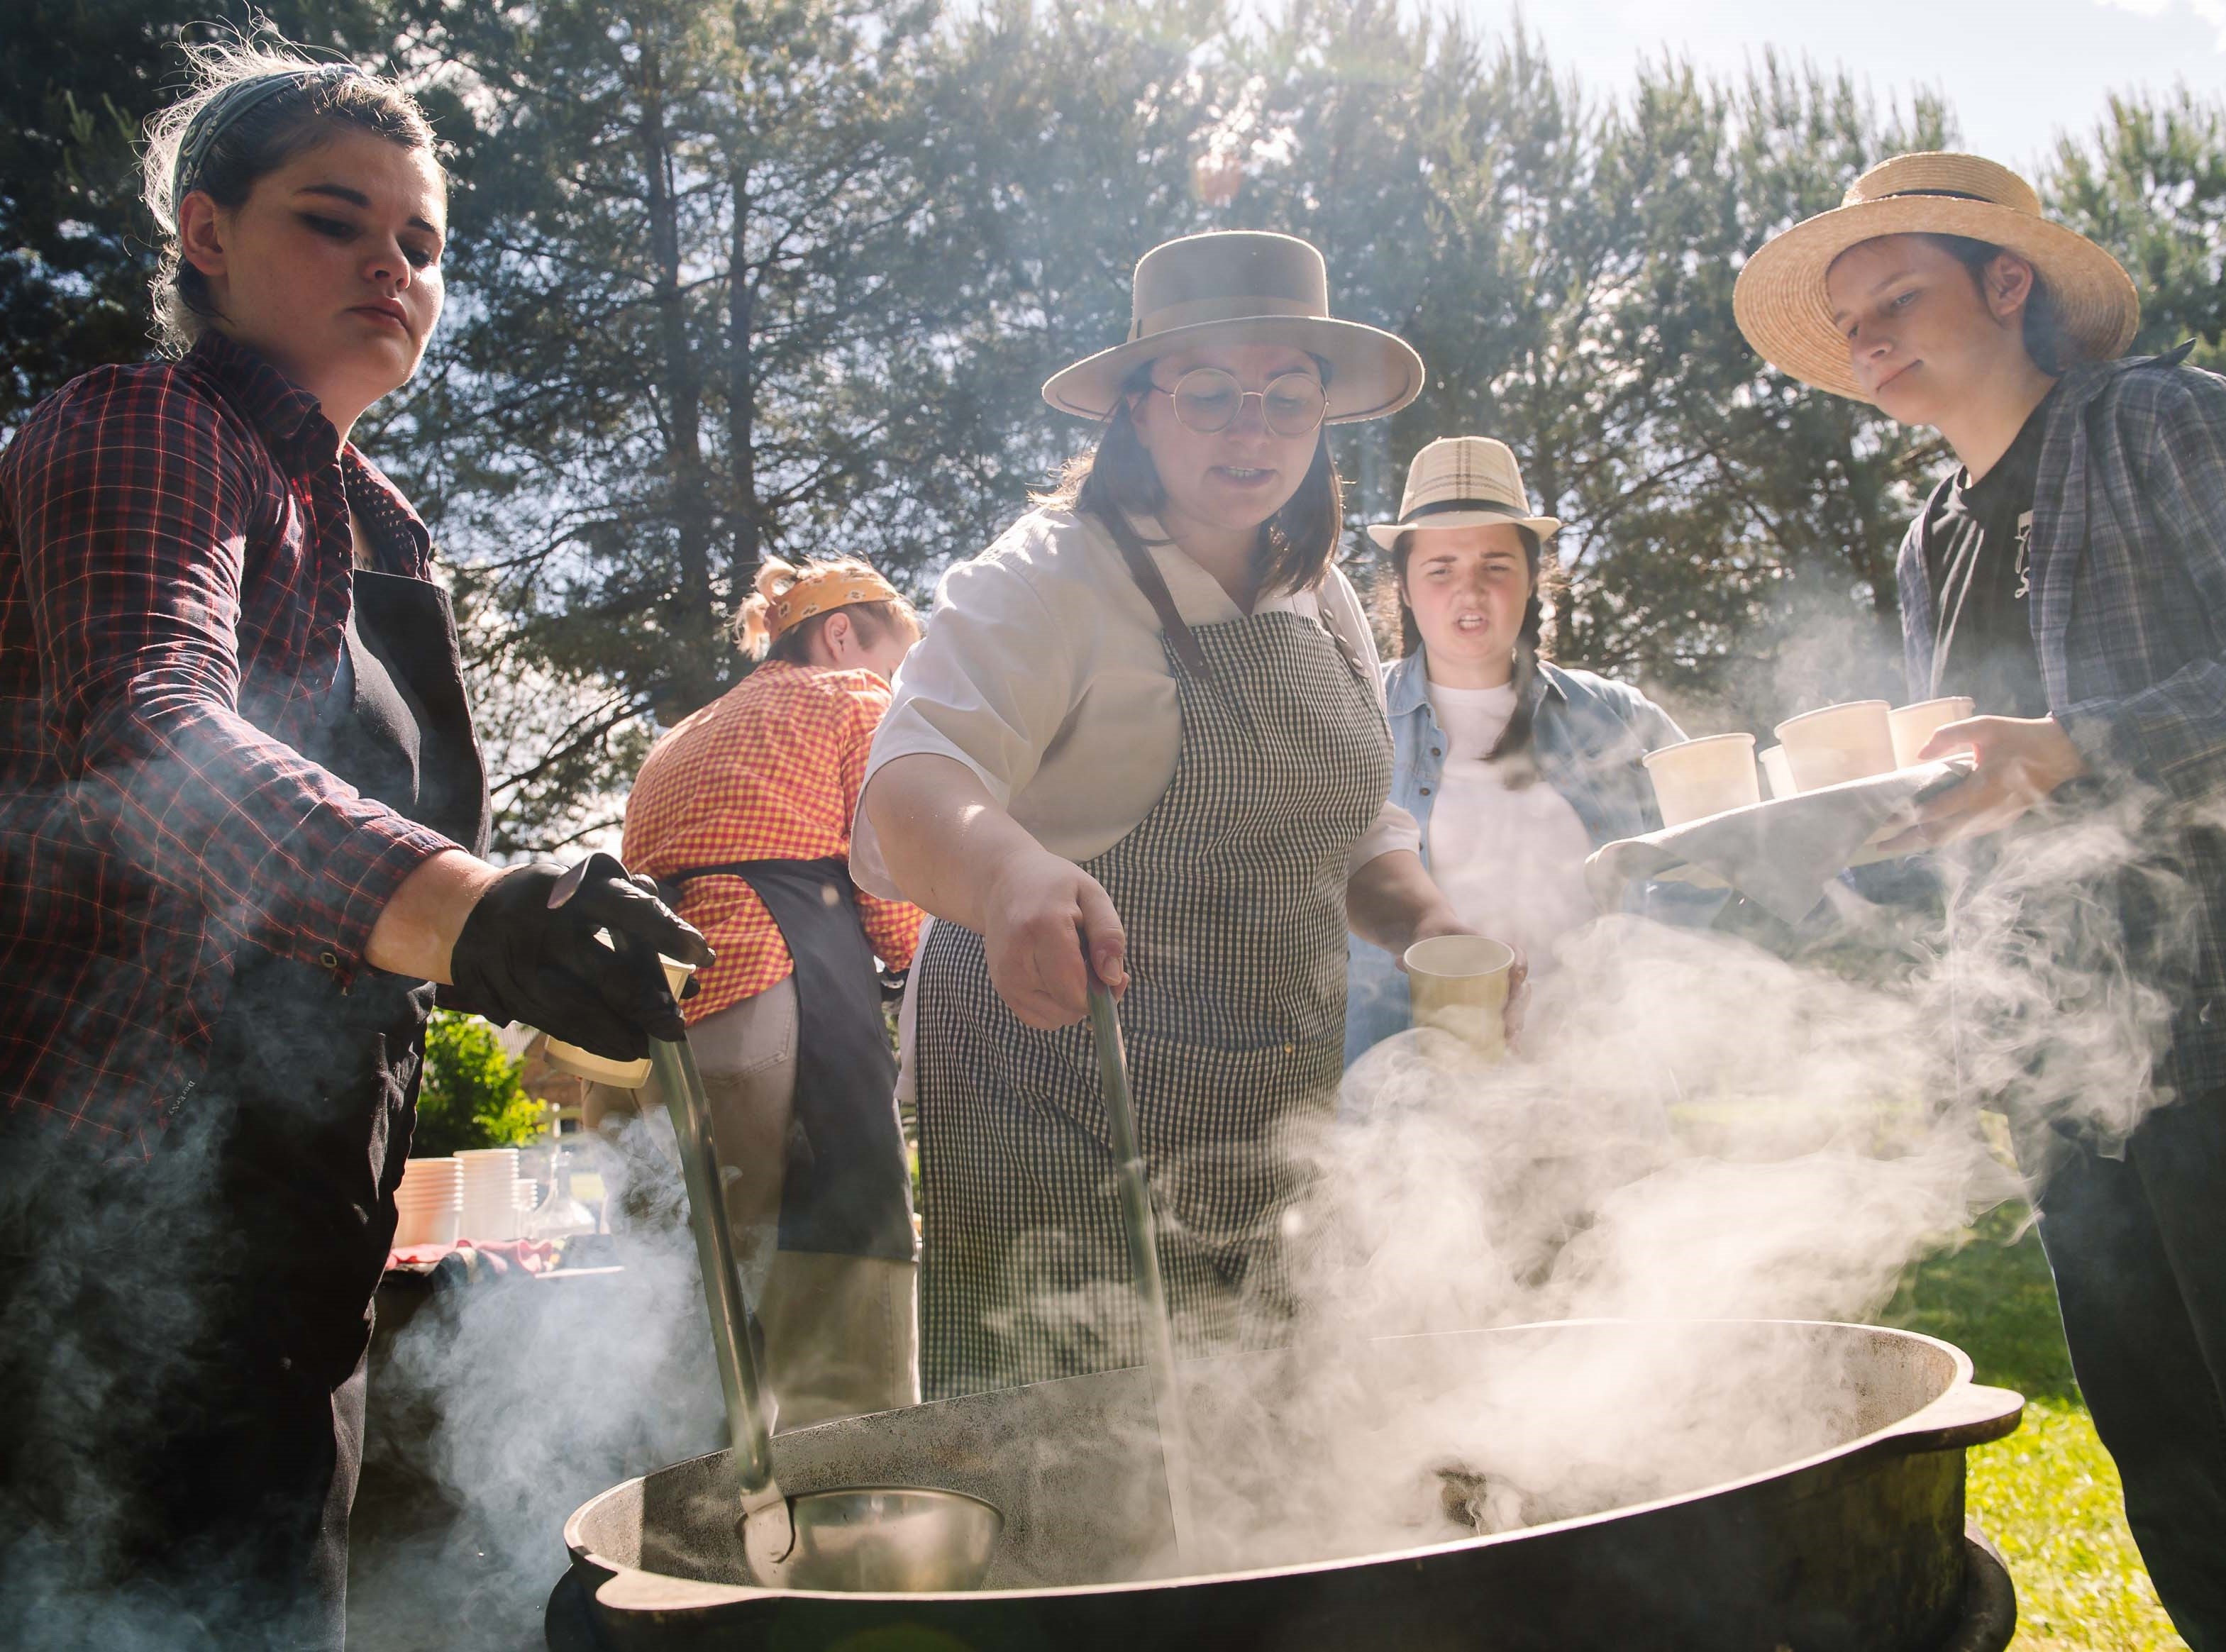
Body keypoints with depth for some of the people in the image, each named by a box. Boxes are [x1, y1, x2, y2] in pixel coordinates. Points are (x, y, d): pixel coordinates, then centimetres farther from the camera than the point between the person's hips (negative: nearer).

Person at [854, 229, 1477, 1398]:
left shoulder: (1325, 606, 12)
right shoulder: (1047, 582, -11)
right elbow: (915, 780, -27)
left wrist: (1423, 919, 0)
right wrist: (1005, 869, -49)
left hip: (1273, 1124, 7)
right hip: (1065, 1117, -6)